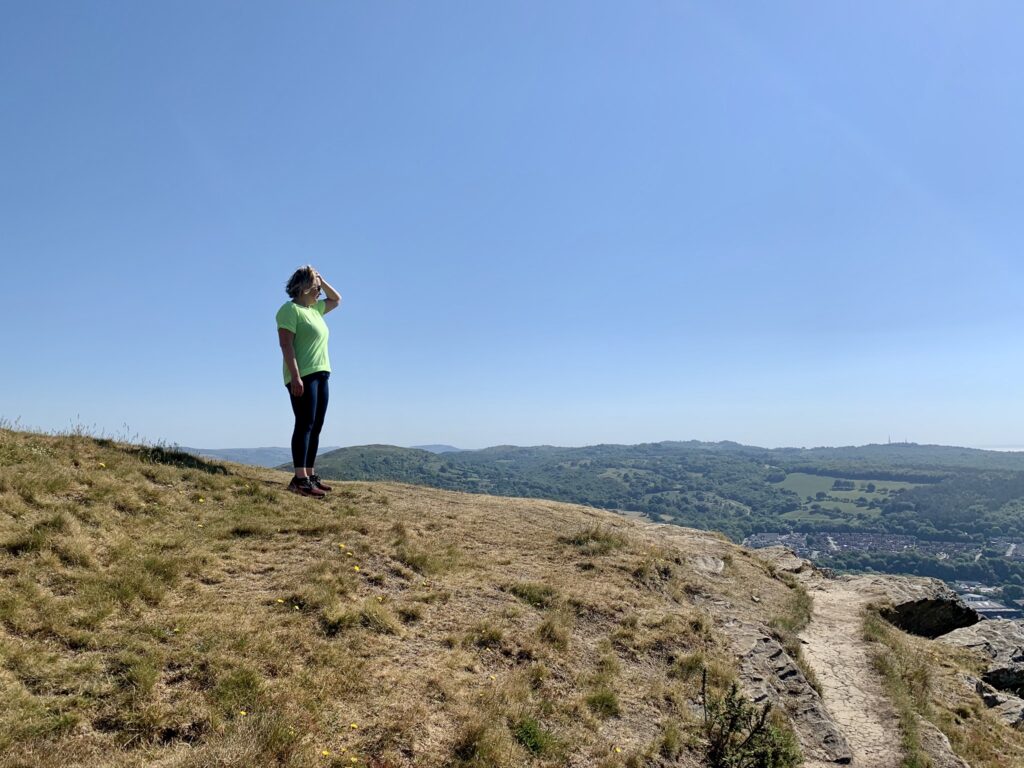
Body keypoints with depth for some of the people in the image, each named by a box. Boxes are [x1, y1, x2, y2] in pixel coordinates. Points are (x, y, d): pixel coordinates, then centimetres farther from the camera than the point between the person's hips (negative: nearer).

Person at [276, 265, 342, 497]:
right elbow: (286, 344, -15)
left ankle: (311, 475, 12)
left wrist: (321, 281, 19)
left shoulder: (314, 309, 19)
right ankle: (299, 479, -14)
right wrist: (295, 377, -23)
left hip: (320, 375, 9)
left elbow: (336, 299, 36)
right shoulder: (290, 309, -6)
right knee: (305, 425, -13)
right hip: (302, 377, -9)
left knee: (316, 427, 7)